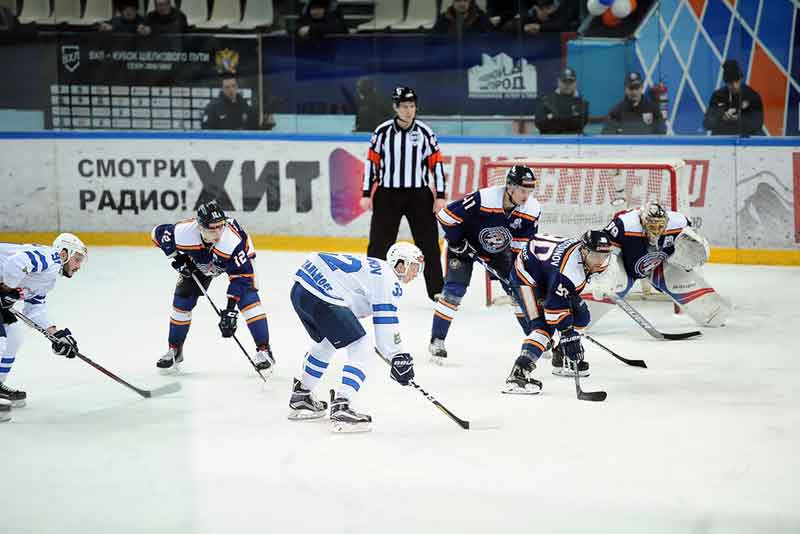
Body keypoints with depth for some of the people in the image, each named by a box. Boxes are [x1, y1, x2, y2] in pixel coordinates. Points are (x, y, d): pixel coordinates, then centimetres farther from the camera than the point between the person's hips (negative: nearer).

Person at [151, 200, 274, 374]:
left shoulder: (234, 240, -43)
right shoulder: (184, 232, -38)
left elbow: (240, 277, -38)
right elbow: (158, 233, -16)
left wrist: (230, 309, -41)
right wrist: (176, 257, -20)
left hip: (239, 259, -3)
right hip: (200, 261, 3)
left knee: (247, 297, -21)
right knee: (182, 299, -3)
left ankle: (263, 350, -13)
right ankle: (174, 350, 16)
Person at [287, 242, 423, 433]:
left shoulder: (373, 266, 27)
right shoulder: (389, 280, -2)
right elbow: (386, 324, -8)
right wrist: (399, 357, -3)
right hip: (321, 297, -11)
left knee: (326, 343, 33)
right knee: (361, 350, -5)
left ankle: (300, 398, 46)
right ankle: (340, 409, -14)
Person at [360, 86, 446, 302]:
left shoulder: (425, 132, -1)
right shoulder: (383, 131, -2)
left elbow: (436, 163, 1)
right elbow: (372, 162, 2)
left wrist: (440, 196, -3)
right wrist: (366, 194, -1)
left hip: (419, 195, 0)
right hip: (387, 194, 0)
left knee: (429, 243, 2)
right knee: (379, 245, 2)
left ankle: (437, 290, 10)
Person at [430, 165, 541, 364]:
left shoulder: (532, 210, -20)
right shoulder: (483, 199, -36)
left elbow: (523, 244, -7)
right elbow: (446, 215, -27)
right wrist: (457, 243, -19)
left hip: (499, 250, 5)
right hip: (466, 244, -4)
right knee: (454, 291, -15)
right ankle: (437, 341, -6)